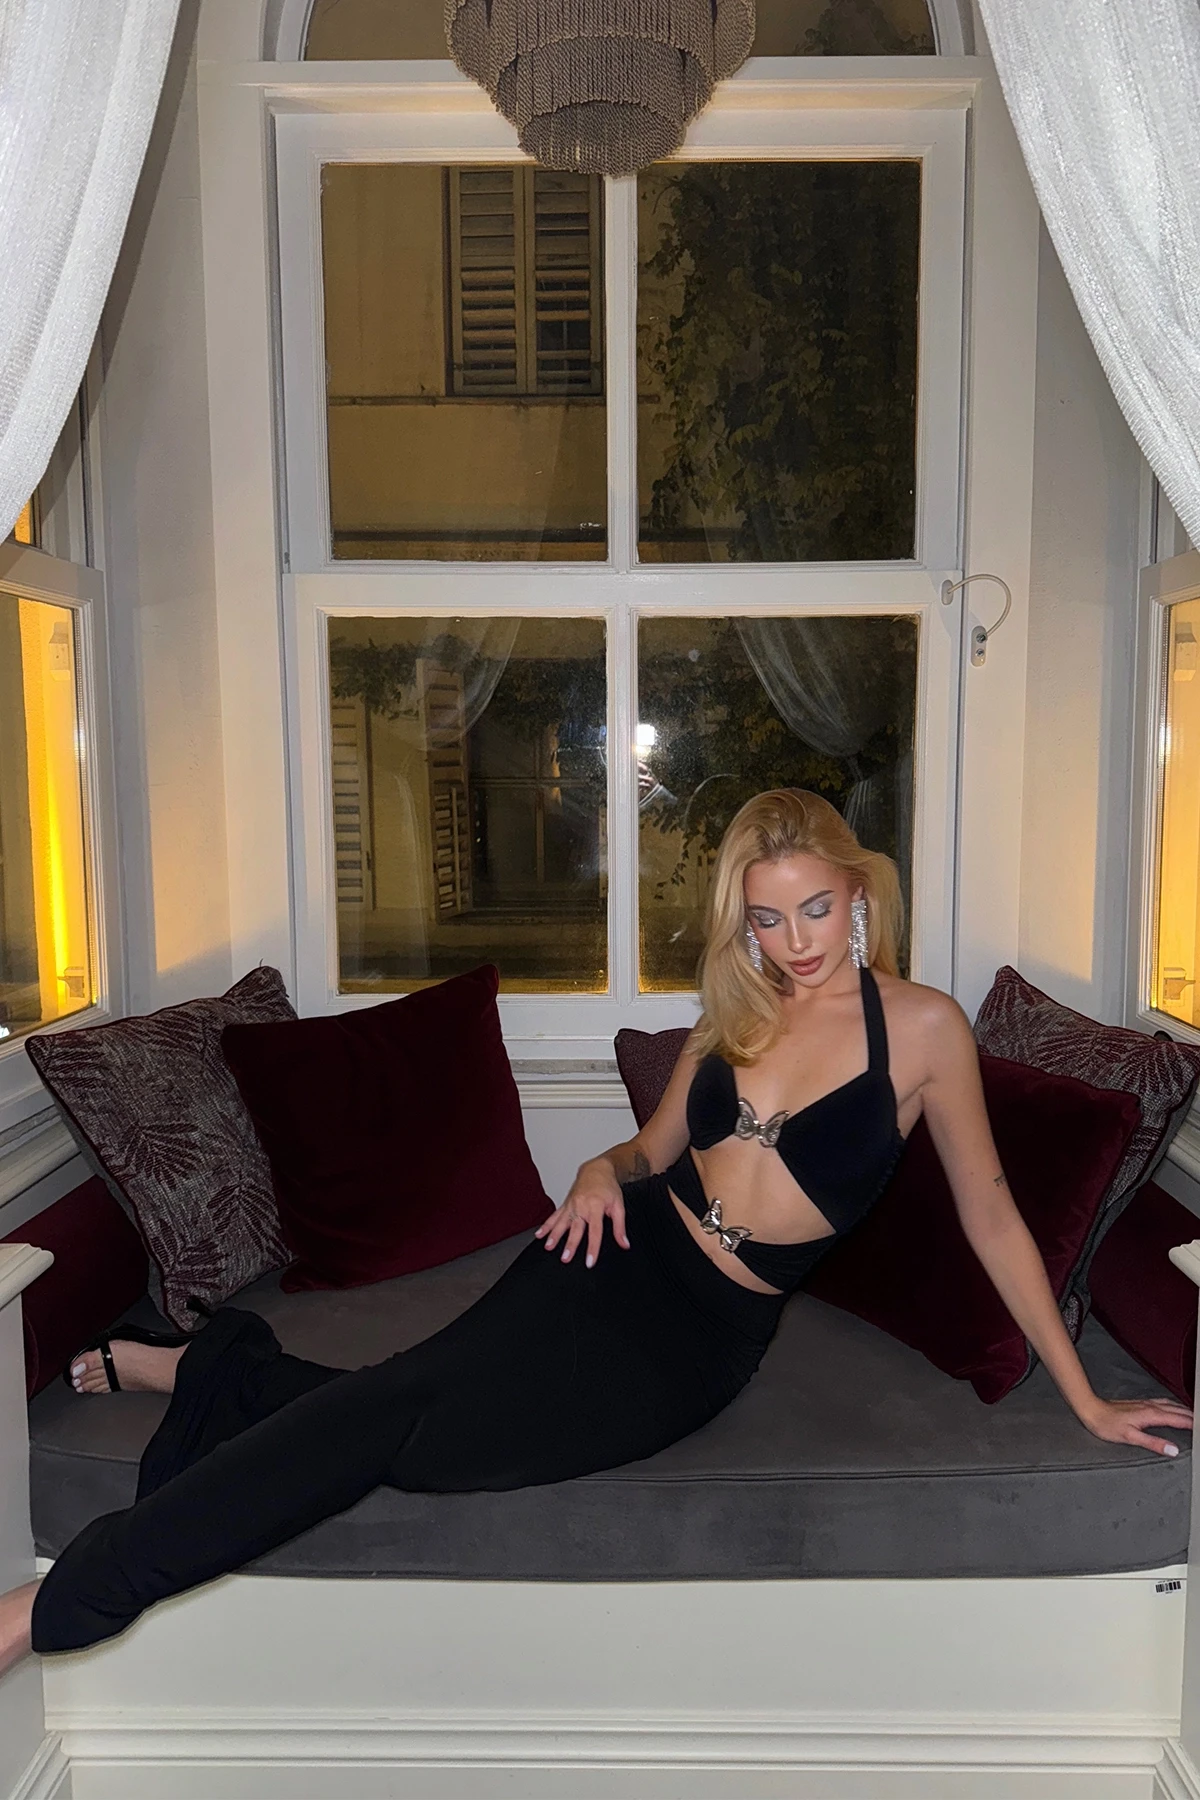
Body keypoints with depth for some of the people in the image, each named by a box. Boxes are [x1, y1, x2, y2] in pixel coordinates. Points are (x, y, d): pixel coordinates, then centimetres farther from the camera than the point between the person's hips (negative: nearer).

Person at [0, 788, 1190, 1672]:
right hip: (626, 1255, 3)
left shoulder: (921, 1027, -6)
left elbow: (990, 1216, 1)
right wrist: (604, 1170, -6)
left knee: (415, 1435, -16)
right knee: (408, 1391, -15)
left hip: (707, 1339, -3)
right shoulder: (736, 1011, 7)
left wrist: (1085, 1399, 5)